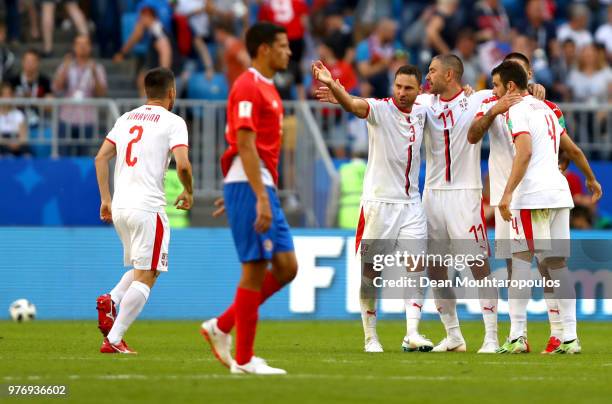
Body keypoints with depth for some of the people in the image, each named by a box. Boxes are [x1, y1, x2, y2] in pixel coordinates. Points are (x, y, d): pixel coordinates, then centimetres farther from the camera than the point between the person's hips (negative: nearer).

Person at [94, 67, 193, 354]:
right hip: (148, 207, -7)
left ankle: (110, 300, -3)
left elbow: (101, 159, 12)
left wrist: (105, 199, 17)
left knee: (140, 269, 23)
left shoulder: (126, 119, 15)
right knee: (146, 276, -2)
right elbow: (182, 165, -14)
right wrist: (188, 193, 4)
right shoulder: (172, 122, -3)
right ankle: (113, 340, -11)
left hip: (119, 207, 7)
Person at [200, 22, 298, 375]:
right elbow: (245, 146, -19)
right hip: (250, 187, -10)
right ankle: (244, 359, -1)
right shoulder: (248, 88, -12)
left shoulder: (267, 88, 18)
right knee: (256, 269, -7)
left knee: (286, 266, 5)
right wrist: (261, 198, -24)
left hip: (263, 188, 10)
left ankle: (222, 327, 13)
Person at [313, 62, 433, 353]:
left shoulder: (421, 113, 7)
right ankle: (370, 337, 11)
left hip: (411, 203, 4)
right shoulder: (380, 109, -10)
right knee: (371, 271, 2)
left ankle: (412, 334, -7)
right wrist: (331, 85, -52)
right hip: (378, 202, -4)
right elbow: (353, 105, -30)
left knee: (416, 266, -6)